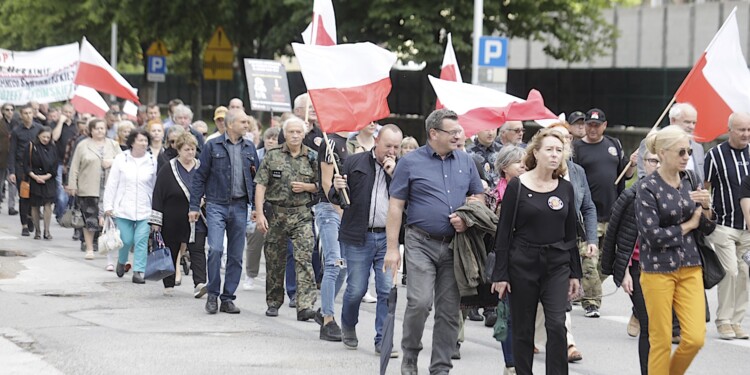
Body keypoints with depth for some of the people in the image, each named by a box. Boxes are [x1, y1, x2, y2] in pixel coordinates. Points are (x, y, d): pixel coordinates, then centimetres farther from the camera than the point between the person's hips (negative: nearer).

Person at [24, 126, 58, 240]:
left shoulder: (53, 149, 6)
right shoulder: (32, 147, -1)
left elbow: (55, 167, 5)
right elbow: (26, 165, -2)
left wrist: (47, 176, -10)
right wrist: (34, 176, -13)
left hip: (48, 181, 1)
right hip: (34, 180, -1)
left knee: (48, 204, -9)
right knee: (35, 206, 3)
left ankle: (47, 231, -5)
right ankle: (37, 231, 13)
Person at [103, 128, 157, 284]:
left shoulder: (152, 161, 3)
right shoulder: (121, 159, 0)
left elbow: (155, 185, 10)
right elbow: (112, 184, 2)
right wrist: (108, 206, 0)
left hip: (144, 210, 1)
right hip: (123, 208, -1)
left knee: (141, 241, -6)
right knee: (126, 240, 2)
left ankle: (138, 271, 0)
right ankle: (121, 261, 32)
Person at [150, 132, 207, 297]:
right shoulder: (167, 171, -2)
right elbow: (158, 195, -3)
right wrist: (156, 221, -7)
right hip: (173, 221, -1)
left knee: (197, 251, -10)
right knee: (171, 251, 9)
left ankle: (200, 284, -19)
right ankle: (169, 285, 21)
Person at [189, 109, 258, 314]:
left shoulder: (249, 148, 11)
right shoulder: (213, 146, 0)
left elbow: (256, 179, 15)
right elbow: (200, 177, 1)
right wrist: (194, 206, -3)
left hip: (239, 207, 4)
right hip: (217, 206, -4)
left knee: (236, 255, 4)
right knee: (215, 249, -16)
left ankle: (228, 298, 12)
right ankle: (213, 294, -2)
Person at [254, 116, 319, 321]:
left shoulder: (312, 158, 6)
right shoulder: (272, 156, 3)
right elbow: (261, 185, -1)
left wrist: (306, 187, -8)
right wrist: (259, 213, -9)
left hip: (302, 215, 0)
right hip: (276, 213, 1)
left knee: (304, 259, -12)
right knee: (274, 260, 7)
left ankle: (305, 307, -18)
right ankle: (273, 303, 23)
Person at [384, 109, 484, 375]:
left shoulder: (465, 162, 10)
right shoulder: (411, 162, -1)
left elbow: (478, 197, 20)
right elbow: (395, 206, -1)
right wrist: (392, 248, -6)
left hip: (455, 244, 4)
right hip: (422, 243, -4)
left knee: (449, 310, 3)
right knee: (420, 302, -16)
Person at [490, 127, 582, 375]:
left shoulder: (565, 188, 6)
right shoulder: (517, 187, -5)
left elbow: (570, 233, 12)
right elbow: (504, 232, -4)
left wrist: (575, 273, 9)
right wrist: (500, 274, -8)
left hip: (557, 264, 2)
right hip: (523, 264, -2)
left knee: (557, 324, -10)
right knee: (523, 329, 5)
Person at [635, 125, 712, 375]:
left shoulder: (690, 182, 8)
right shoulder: (647, 188, -9)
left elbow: (707, 229, 10)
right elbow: (653, 235, -15)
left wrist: (706, 206, -9)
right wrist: (688, 225, -4)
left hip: (690, 268, 5)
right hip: (658, 269, -5)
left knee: (695, 338, -4)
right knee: (661, 341, 0)